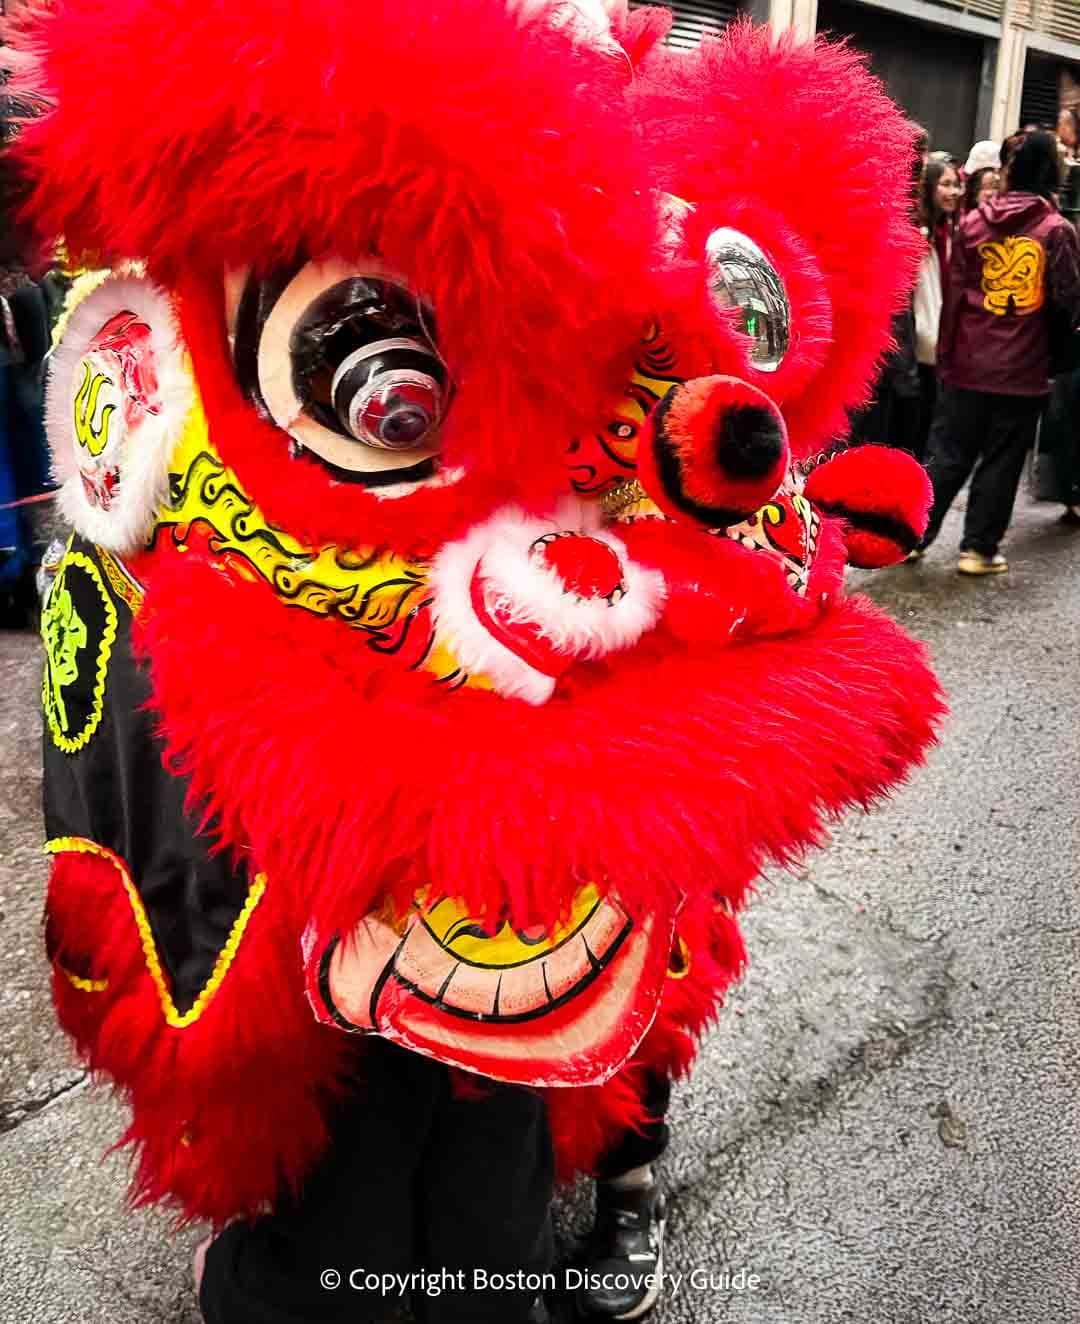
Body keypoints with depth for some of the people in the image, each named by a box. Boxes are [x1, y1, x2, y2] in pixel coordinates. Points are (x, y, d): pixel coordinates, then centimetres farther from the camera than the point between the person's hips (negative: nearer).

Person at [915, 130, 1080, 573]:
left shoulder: (974, 222, 2)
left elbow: (954, 293, 2)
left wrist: (947, 354, 8)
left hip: (970, 363, 2)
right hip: (1023, 367, -2)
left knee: (948, 453, 10)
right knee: (1001, 460, 7)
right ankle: (978, 548, 10)